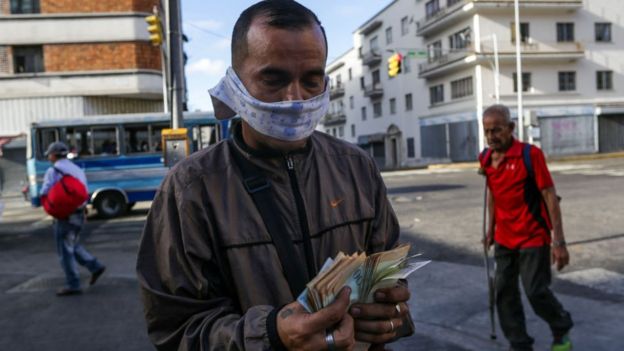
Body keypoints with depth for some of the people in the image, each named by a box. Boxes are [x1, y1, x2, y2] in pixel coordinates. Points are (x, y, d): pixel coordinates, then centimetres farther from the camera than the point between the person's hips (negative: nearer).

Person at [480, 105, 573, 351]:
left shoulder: (530, 154, -15)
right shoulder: (486, 159, 1)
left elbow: (550, 196, -15)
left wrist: (559, 242, -18)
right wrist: (491, 228, 17)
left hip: (533, 237, -5)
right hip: (504, 238, 6)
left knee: (536, 291, -4)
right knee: (504, 292, 5)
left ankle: (562, 330, 27)